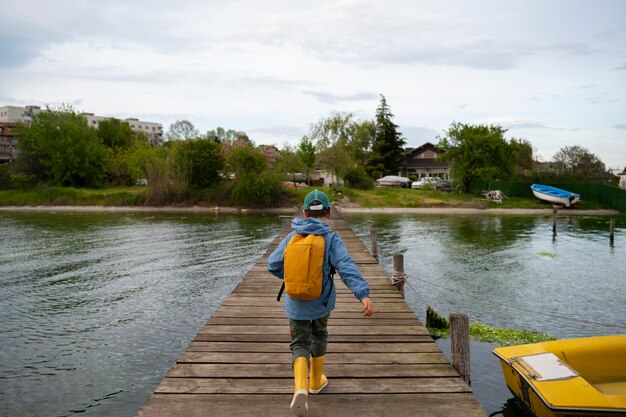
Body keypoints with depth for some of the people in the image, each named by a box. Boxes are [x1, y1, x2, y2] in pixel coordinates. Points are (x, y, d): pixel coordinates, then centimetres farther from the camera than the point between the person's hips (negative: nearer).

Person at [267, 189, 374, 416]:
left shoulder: (292, 237, -3)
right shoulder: (331, 239, -12)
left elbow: (273, 265, 5)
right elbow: (347, 268, -26)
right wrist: (364, 295, -34)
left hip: (296, 304, 1)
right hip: (322, 302, 0)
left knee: (299, 345, 9)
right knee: (319, 337, 26)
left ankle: (301, 387, -17)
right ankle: (316, 382, 40)